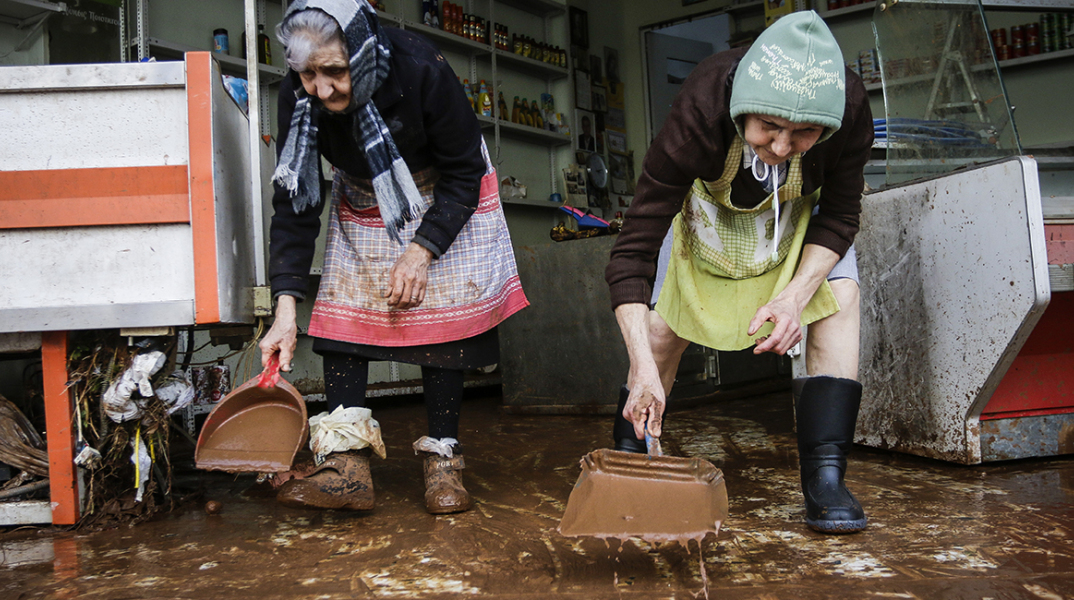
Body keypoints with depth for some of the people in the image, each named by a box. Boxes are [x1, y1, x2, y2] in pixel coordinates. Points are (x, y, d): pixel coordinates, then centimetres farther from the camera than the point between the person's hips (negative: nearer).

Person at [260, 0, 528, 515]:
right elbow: (295, 204, -18)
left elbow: (464, 173, -20)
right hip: (362, 204, 3)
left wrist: (420, 251, -27)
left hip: (443, 200, -3)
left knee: (440, 319, -11)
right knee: (342, 313, -11)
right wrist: (286, 308, -25)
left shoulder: (421, 70, -33)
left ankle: (442, 464, -1)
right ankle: (346, 467, -13)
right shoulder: (299, 96, -23)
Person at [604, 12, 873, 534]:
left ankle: (825, 476, -15)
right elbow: (633, 251, -40)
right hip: (708, 202, -1)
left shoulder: (850, 108, -36)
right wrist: (642, 367, -49)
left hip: (801, 207, 2)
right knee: (662, 324, -7)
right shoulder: (698, 114, -42)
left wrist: (797, 293, -35)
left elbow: (839, 217, -18)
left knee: (838, 297, -21)